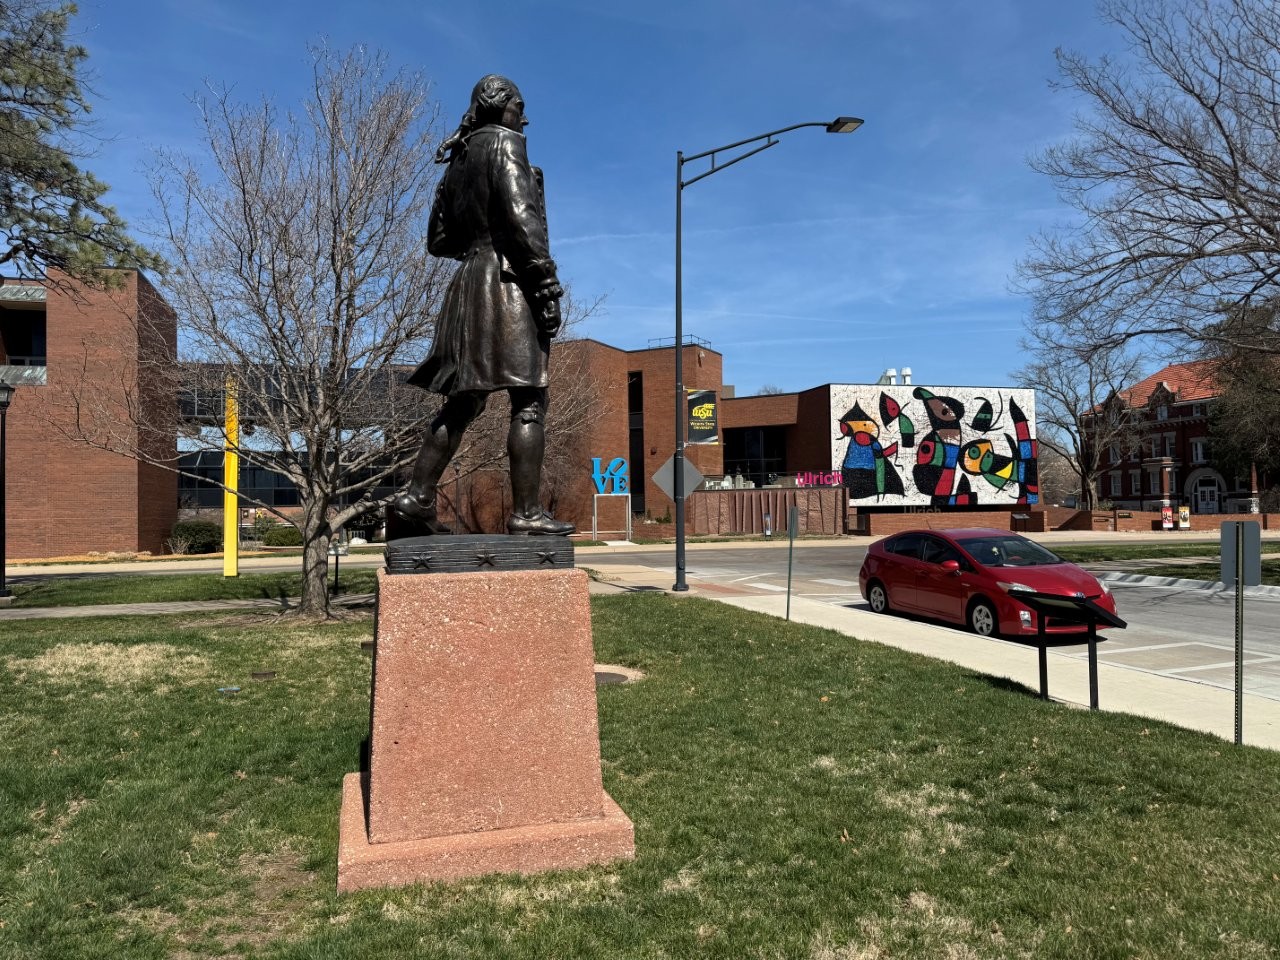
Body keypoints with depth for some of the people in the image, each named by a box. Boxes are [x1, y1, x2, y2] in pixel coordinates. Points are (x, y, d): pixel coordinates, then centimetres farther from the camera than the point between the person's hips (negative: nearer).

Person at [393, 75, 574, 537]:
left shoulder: (459, 159, 22)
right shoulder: (504, 143, -2)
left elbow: (439, 239, 22)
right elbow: (521, 217, -16)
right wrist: (547, 285, -18)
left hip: (470, 283, 9)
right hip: (509, 282, -8)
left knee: (463, 401, 10)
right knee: (529, 401, -9)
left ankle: (417, 496, 7)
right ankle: (526, 513, -10)